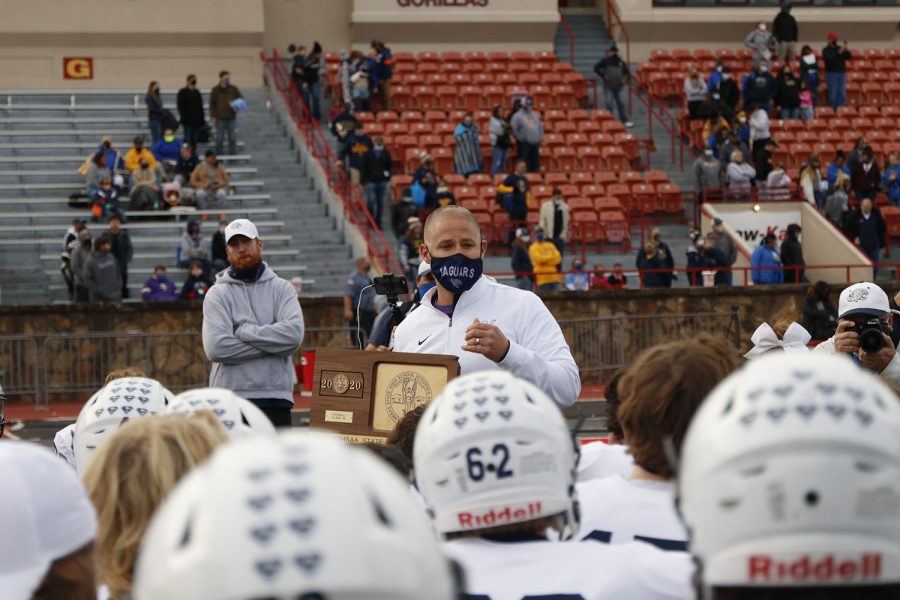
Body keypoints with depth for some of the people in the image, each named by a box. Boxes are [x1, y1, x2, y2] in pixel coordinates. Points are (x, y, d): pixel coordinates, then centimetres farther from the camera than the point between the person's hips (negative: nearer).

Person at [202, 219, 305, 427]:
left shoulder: (282, 289, 8)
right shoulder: (217, 294, 3)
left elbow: (293, 334, -10)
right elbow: (216, 347, -12)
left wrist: (243, 331, -11)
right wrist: (270, 343, -11)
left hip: (275, 398, 1)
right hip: (229, 400, -1)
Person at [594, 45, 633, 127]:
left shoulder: (620, 61, 10)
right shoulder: (605, 61, 0)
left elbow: (626, 71, 20)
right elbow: (596, 68, -2)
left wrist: (625, 79, 2)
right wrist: (603, 76, -11)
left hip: (619, 86, 3)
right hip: (609, 87, -3)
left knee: (621, 103, 0)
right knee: (609, 104, -1)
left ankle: (625, 121, 2)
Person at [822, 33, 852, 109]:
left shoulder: (840, 48, 12)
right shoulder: (826, 50, -1)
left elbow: (849, 57, 7)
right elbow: (828, 58, -20)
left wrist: (846, 50, -11)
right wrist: (839, 52, -22)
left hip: (842, 73, 4)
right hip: (831, 73, -4)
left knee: (842, 94, 2)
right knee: (832, 94, -5)